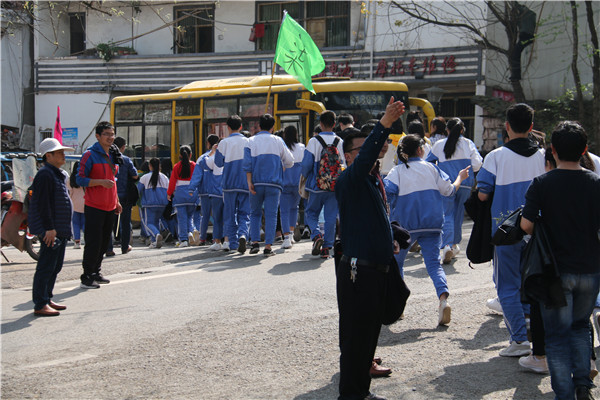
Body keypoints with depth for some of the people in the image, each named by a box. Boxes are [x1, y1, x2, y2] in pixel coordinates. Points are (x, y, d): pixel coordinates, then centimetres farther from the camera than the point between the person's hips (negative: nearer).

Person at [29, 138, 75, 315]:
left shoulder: (57, 174, 18)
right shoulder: (45, 175, -14)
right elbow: (43, 204, -20)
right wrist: (49, 228, -23)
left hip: (60, 230, 10)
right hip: (50, 231, -10)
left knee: (56, 266, 15)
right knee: (46, 267, -7)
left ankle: (47, 299, 24)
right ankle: (40, 305, -3)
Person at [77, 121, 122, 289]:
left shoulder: (113, 155, 14)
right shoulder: (89, 155, -9)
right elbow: (80, 180, -13)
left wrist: (117, 202, 23)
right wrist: (101, 182, -25)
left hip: (110, 207, 7)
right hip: (94, 207, -7)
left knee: (104, 242, 12)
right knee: (93, 242, -8)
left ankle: (96, 273, 23)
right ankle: (87, 277, -2)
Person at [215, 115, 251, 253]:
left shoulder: (224, 143, -3)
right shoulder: (248, 142, 1)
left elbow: (218, 162, 3)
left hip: (229, 183, -1)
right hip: (245, 184, 1)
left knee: (229, 214, 9)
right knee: (244, 213, 4)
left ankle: (232, 243, 7)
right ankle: (242, 234, -21)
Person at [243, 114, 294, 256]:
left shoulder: (251, 141, 6)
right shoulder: (278, 141, 6)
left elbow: (247, 164, -3)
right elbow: (289, 161, 10)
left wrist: (249, 182, -6)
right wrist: (281, 168, 29)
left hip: (257, 183, 1)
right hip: (273, 184, -1)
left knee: (255, 213, 14)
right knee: (271, 215, 1)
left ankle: (255, 242, 3)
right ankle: (268, 247, -4)